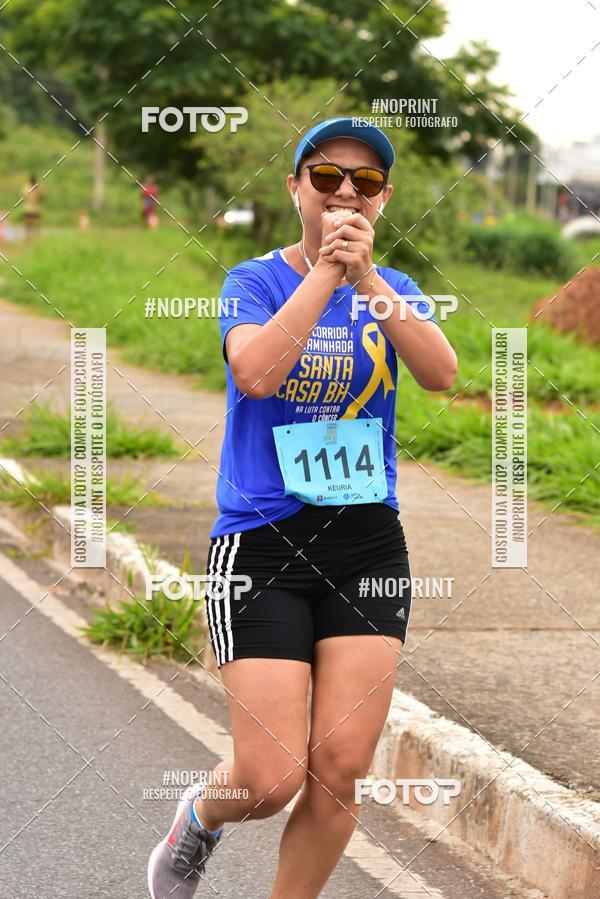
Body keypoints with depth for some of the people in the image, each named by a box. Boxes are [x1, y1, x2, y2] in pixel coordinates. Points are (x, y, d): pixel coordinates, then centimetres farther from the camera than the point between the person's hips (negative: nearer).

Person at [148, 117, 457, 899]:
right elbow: (256, 373, -22)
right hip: (262, 542, -3)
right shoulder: (255, 280, -1)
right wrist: (325, 269, -18)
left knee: (339, 768, -3)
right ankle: (201, 815, 28)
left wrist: (367, 277, -19)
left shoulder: (393, 290, 9)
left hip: (369, 543, 4)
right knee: (271, 781, -7)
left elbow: (441, 373, -11)